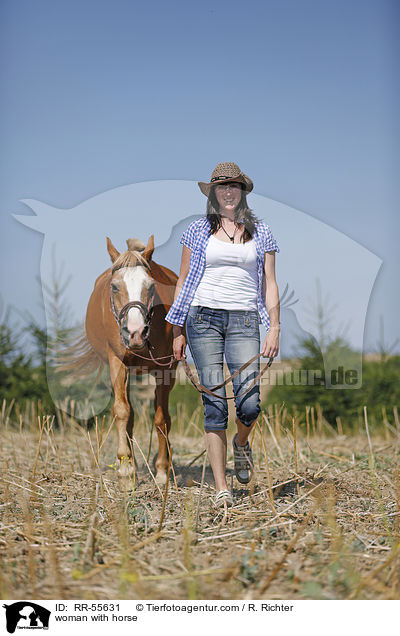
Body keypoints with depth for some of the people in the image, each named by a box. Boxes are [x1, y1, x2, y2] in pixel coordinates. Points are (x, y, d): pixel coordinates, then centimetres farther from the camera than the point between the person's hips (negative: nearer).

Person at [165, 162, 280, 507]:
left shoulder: (260, 233, 11)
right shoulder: (198, 230, 9)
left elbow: (269, 284, 9)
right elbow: (184, 281, 11)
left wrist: (274, 328, -2)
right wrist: (178, 330, 6)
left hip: (244, 320, 1)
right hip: (204, 318, 0)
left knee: (249, 405, -12)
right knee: (215, 404, -6)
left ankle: (242, 443, 25)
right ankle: (221, 488, -1)